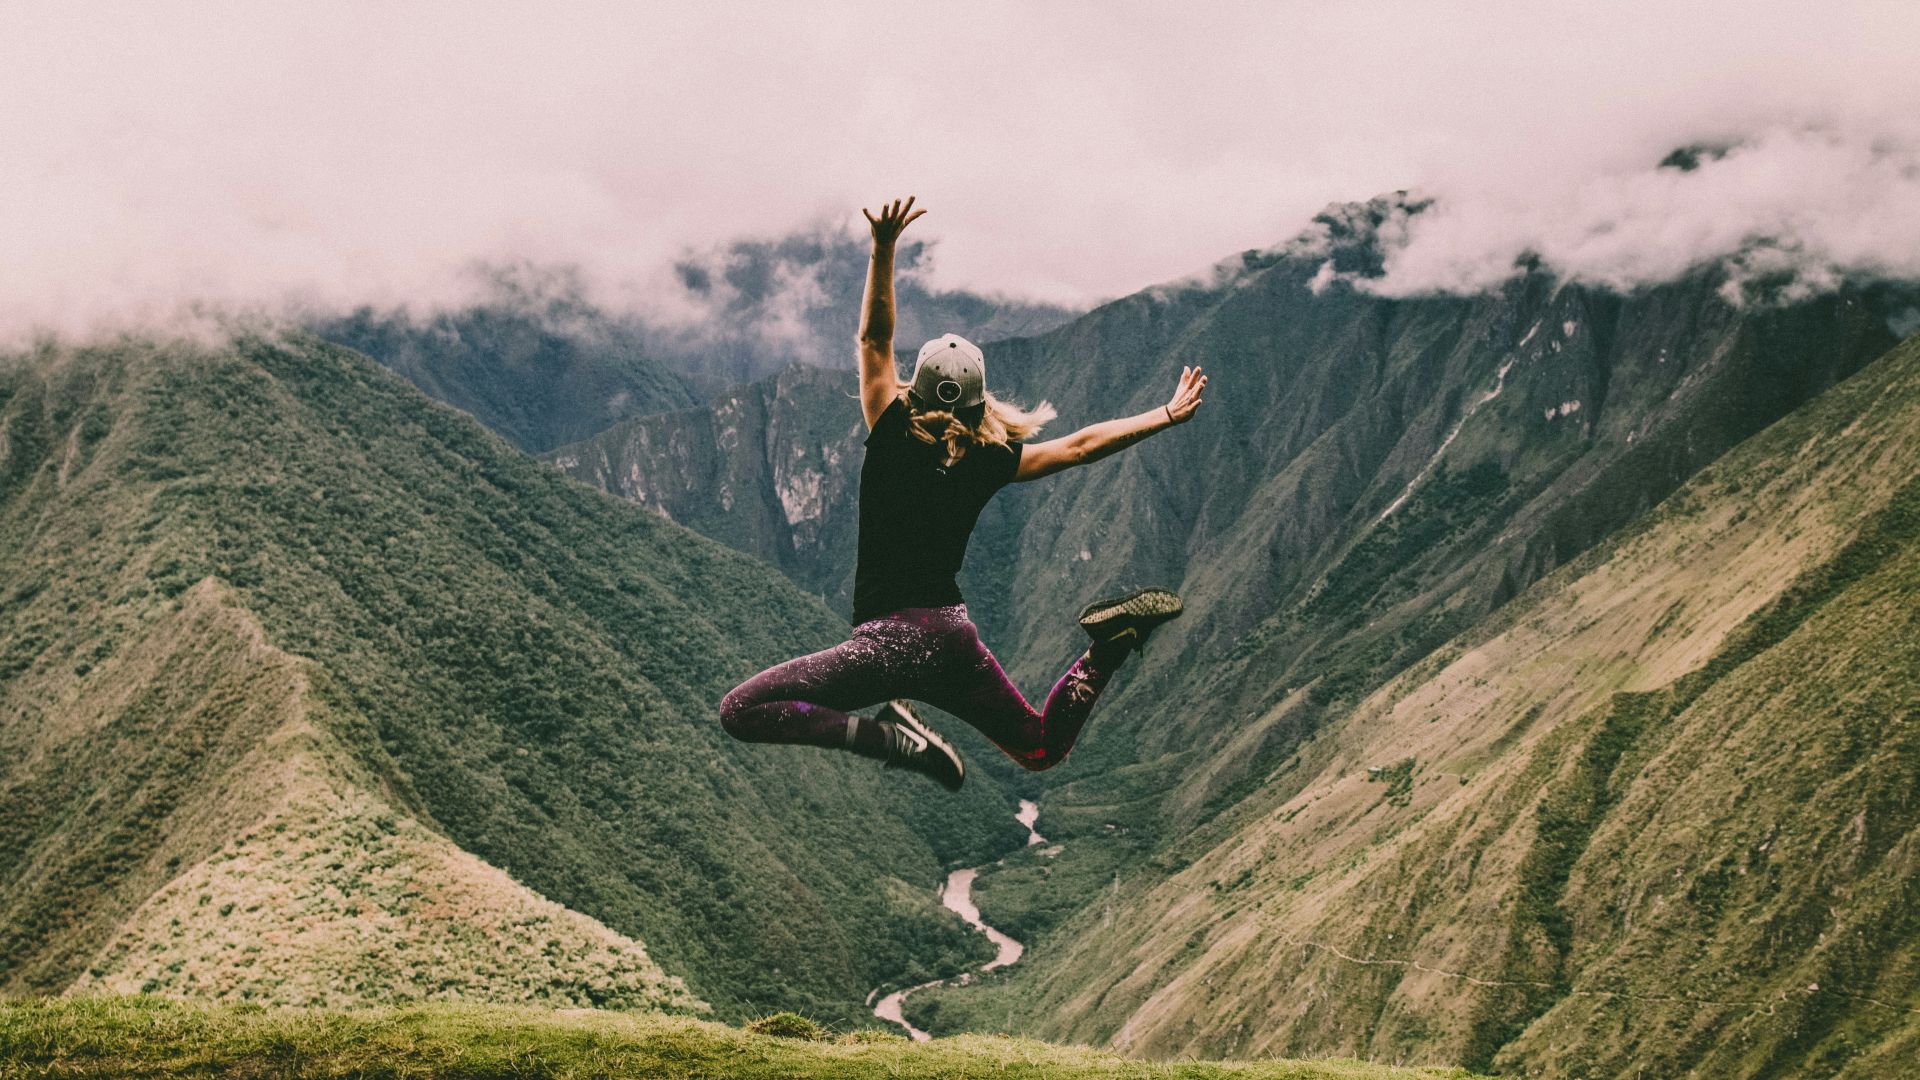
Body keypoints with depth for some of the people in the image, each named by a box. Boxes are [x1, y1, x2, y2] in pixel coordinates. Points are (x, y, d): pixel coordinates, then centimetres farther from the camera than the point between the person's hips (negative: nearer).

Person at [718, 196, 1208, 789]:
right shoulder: (990, 462, 3)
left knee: (741, 711, -8)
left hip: (890, 638, -5)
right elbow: (1081, 445, 11)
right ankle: (1109, 643, -2)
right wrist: (1167, 415, 20)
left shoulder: (892, 439, -6)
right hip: (954, 636, 5)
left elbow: (874, 339, -4)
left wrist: (883, 248, -8)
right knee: (1043, 748, 24)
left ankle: (889, 736, -22)